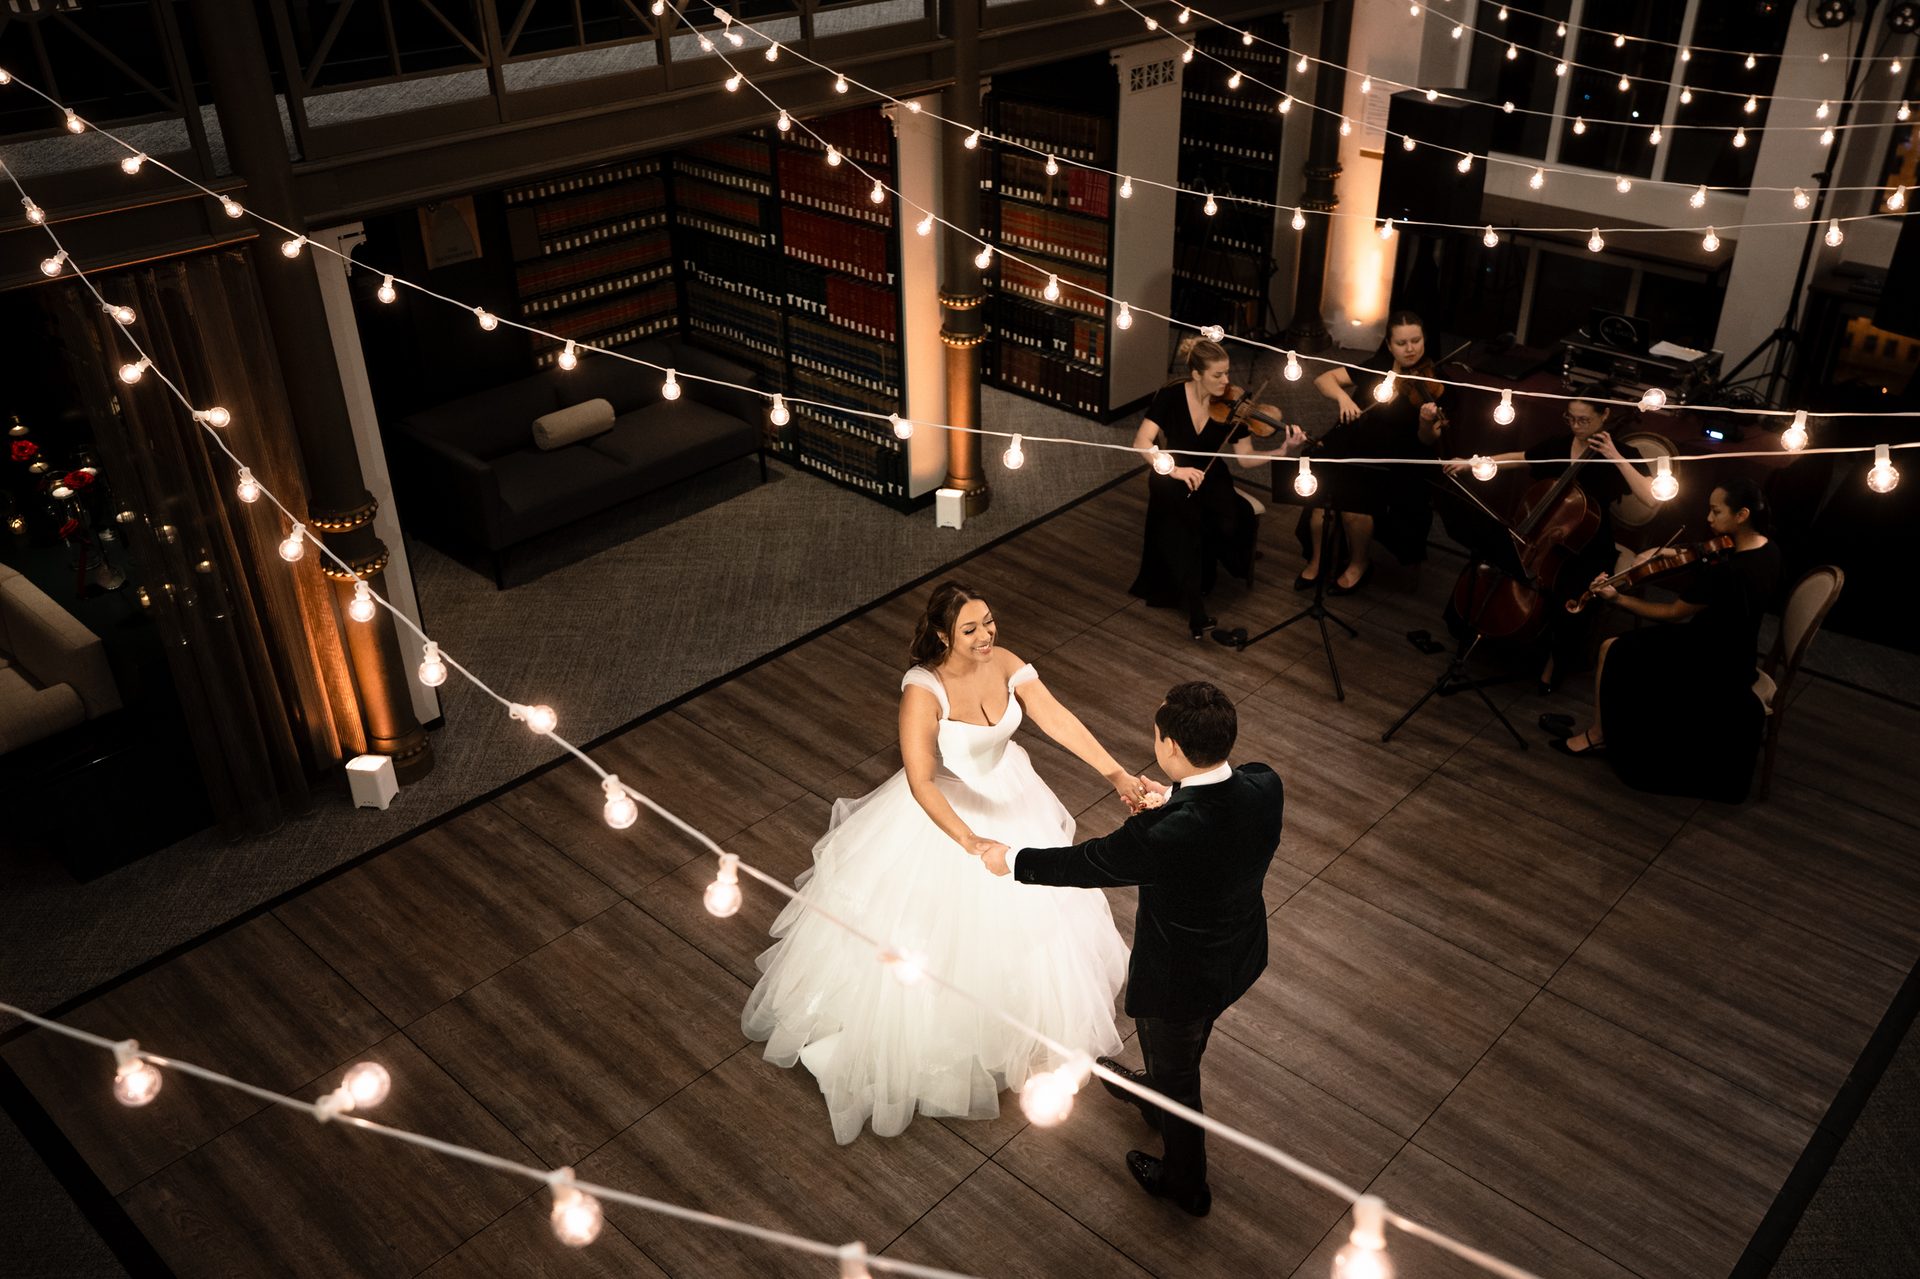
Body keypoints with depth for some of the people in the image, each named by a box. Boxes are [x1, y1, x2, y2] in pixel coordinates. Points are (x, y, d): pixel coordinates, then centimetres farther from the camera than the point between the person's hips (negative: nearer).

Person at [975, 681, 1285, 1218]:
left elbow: (1087, 863, -22)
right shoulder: (1265, 786, -23)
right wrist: (1169, 805, -2)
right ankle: (1155, 1092, 68)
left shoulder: (1165, 835, -41)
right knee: (1181, 1045, 36)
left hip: (1183, 975, -6)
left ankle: (1186, 1182, 49)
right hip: (1242, 952, 7)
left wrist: (1011, 860, -7)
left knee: (1177, 1072, 23)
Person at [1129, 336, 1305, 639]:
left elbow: (1244, 458, -9)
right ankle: (1196, 610, -30)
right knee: (1184, 523, -34)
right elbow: (1142, 442, -21)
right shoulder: (1172, 395, -15)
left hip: (1211, 478, 3)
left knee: (1233, 521, -27)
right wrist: (1174, 469, -34)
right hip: (1172, 477, -2)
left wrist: (1283, 450, -24)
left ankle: (1200, 571, 7)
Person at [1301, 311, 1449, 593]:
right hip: (1353, 446, 4)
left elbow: (1428, 443, -11)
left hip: (1394, 465, -4)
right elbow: (1322, 380, 4)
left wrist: (1428, 423, -34)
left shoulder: (1435, 384, -5)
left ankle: (1360, 563, -1)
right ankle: (1317, 558, -2)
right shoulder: (1377, 367, 4)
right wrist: (1342, 396, -16)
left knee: (1352, 496, -29)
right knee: (1320, 481, -24)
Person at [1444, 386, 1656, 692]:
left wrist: (1617, 458, -30)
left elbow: (1652, 498, -27)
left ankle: (1560, 658, 10)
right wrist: (1471, 463, 8)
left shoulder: (1618, 454, -14)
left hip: (1588, 549, -5)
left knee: (1570, 604, -19)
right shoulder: (1560, 442, 0)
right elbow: (1518, 458, 16)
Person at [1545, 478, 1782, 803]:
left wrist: (1616, 598, -11)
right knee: (1631, 645, 15)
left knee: (1612, 651, 1)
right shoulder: (1768, 551, -4)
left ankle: (1598, 735, 17)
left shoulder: (1725, 571, -32)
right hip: (1734, 658, 9)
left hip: (1714, 669, -9)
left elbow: (1673, 613, -20)